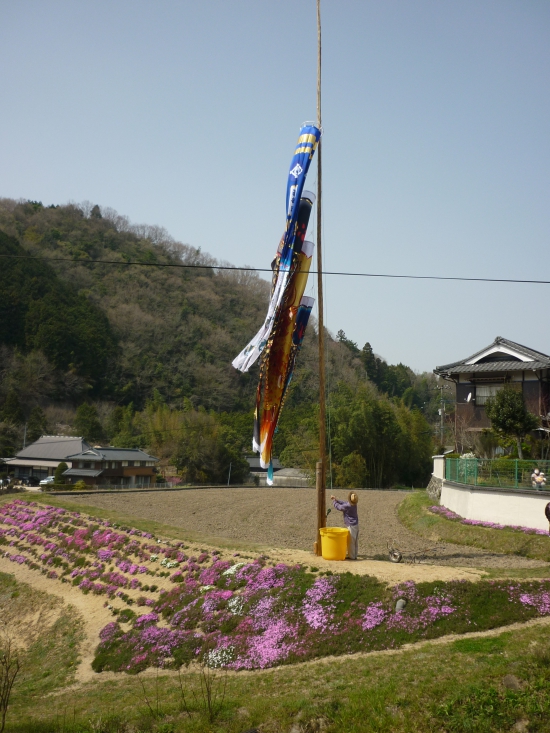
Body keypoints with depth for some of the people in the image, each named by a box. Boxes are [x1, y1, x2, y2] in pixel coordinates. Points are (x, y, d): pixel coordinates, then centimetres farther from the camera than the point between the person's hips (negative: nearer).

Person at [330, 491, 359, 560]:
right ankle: (354, 555, 22)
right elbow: (343, 503, 19)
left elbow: (339, 507, -6)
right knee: (355, 541, 14)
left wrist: (334, 501, 10)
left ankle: (352, 556, 5)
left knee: (351, 542, 0)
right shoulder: (354, 504, 5)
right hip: (356, 525, 9)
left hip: (351, 526, -9)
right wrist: (336, 500, 19)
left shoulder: (348, 506, -20)